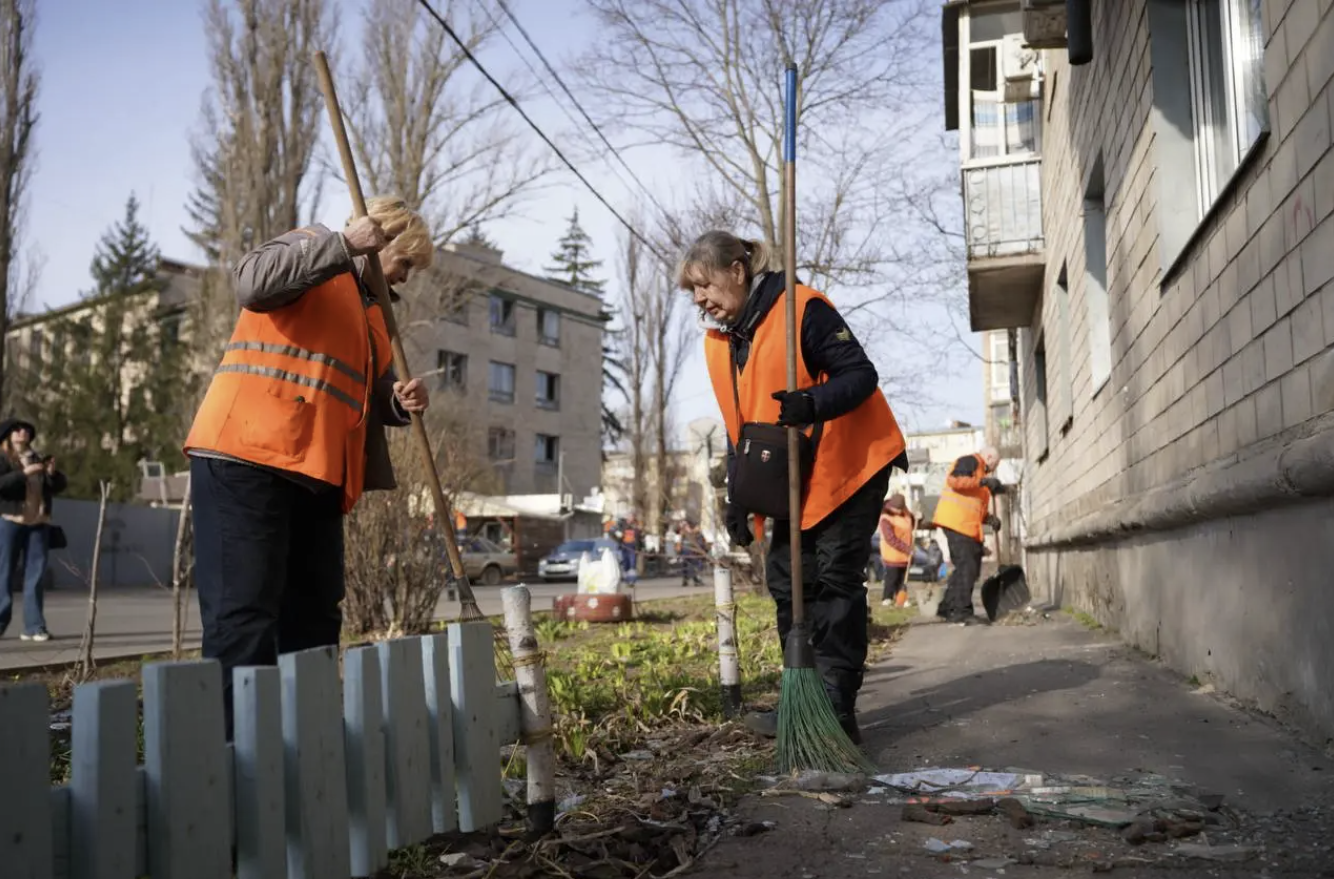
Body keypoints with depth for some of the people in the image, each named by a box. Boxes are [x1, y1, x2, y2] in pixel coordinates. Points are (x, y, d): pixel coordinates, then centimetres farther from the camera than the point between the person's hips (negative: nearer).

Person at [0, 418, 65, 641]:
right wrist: (23, 473, -21)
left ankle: (34, 627, 2)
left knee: (36, 576, 1)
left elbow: (59, 486, 14)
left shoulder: (38, 459, 18)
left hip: (38, 522, 4)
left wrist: (52, 473, -5)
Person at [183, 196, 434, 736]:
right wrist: (346, 244, -21)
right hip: (245, 457, -9)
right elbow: (252, 283, -20)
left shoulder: (369, 310, 26)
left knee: (314, 620, 9)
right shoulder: (313, 249, 2)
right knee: (244, 615, -11)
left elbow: (362, 395, 29)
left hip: (317, 474, 9)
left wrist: (399, 402, 7)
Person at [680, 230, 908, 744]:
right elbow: (738, 427, 14)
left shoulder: (801, 309, -15)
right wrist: (738, 499, 9)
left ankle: (836, 708, -3)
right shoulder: (717, 340, 9)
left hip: (846, 466, -8)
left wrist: (813, 403, -36)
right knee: (787, 584, 7)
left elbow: (861, 374, -17)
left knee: (836, 580, -8)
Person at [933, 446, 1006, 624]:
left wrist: (989, 518, 10)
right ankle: (961, 611, -11)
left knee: (971, 569, 12)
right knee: (966, 567, -12)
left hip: (968, 526, 10)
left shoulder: (981, 473, 28)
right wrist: (983, 482, -22)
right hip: (956, 522, -10)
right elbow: (954, 480, -20)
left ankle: (947, 608, 18)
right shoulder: (970, 462, -1)